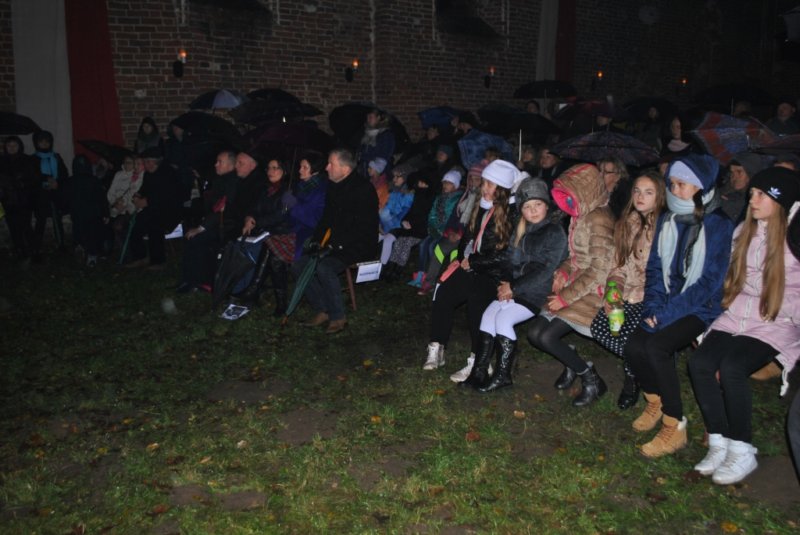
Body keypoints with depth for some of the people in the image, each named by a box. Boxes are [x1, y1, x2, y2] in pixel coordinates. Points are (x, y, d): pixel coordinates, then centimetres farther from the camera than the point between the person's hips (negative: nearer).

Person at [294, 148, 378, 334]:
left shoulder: (363, 189, -15)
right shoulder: (334, 187, 11)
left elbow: (365, 228, -20)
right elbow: (326, 219, 20)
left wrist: (338, 244, -23)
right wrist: (316, 241, 4)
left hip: (359, 247, -8)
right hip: (335, 246, 9)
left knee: (324, 268, -31)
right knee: (299, 266, -5)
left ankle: (338, 317, -15)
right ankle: (322, 311, 2)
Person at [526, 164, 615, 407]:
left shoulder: (598, 219, -18)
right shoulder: (581, 216, 9)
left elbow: (599, 269, -21)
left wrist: (566, 297, -19)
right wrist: (563, 271, -4)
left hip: (591, 292, -8)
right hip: (574, 284, 8)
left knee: (547, 337, -17)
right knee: (534, 333, 0)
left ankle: (591, 380, 2)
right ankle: (572, 359, 24)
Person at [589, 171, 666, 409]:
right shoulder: (627, 223, 10)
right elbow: (619, 265, 10)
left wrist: (630, 296, -15)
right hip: (627, 296, 6)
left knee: (626, 333, -26)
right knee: (599, 326, -16)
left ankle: (632, 376, 7)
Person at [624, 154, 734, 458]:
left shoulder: (719, 227, -11)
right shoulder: (667, 222, 7)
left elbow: (709, 282, -16)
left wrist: (668, 313, -22)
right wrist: (653, 306, -7)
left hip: (701, 308, -5)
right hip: (667, 304, 5)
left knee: (656, 346, -29)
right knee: (633, 348, -19)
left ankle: (674, 428, -14)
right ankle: (655, 401, 12)